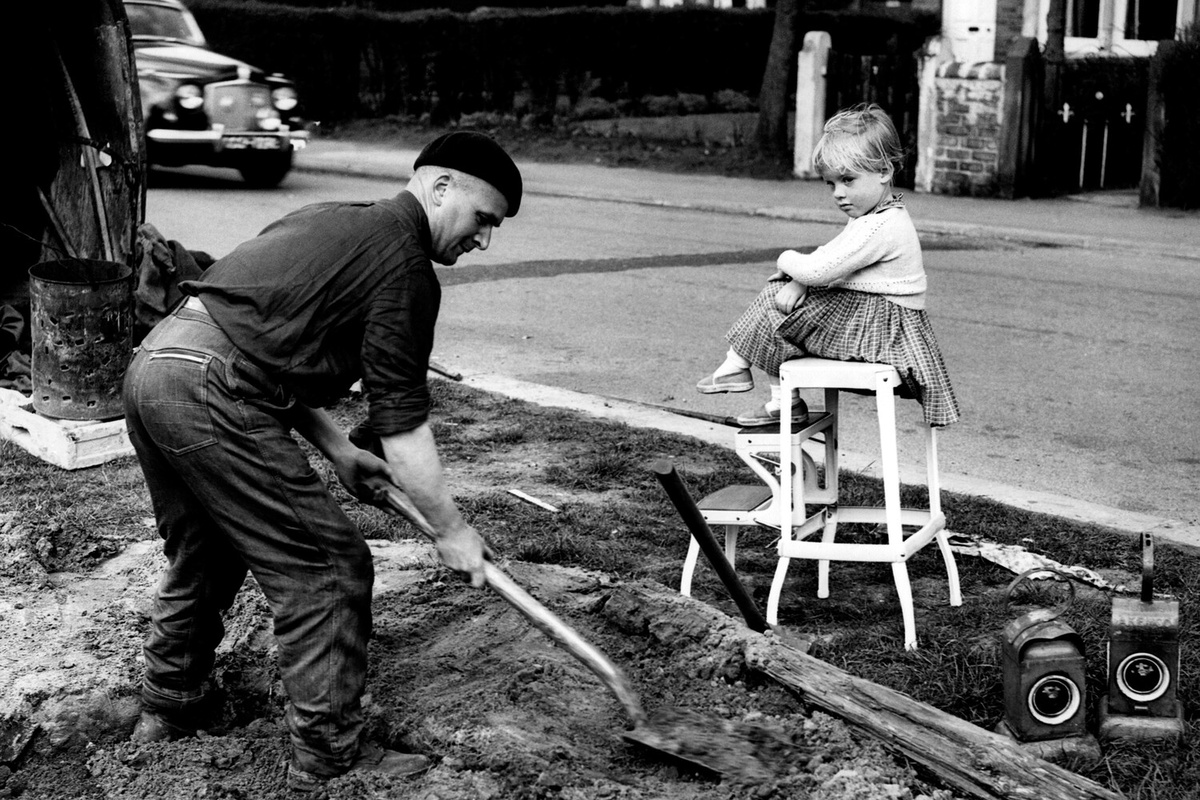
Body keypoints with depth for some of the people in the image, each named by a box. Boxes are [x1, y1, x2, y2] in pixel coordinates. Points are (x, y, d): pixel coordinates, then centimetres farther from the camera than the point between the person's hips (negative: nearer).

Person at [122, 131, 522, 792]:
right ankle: (327, 757, 7)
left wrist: (337, 450, 25)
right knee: (327, 568, -1)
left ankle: (167, 712, 42)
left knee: (202, 554, 27)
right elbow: (400, 418, -8)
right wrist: (450, 529, 0)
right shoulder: (403, 263, -6)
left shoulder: (329, 220, 22)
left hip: (153, 361, 10)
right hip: (211, 393, -10)